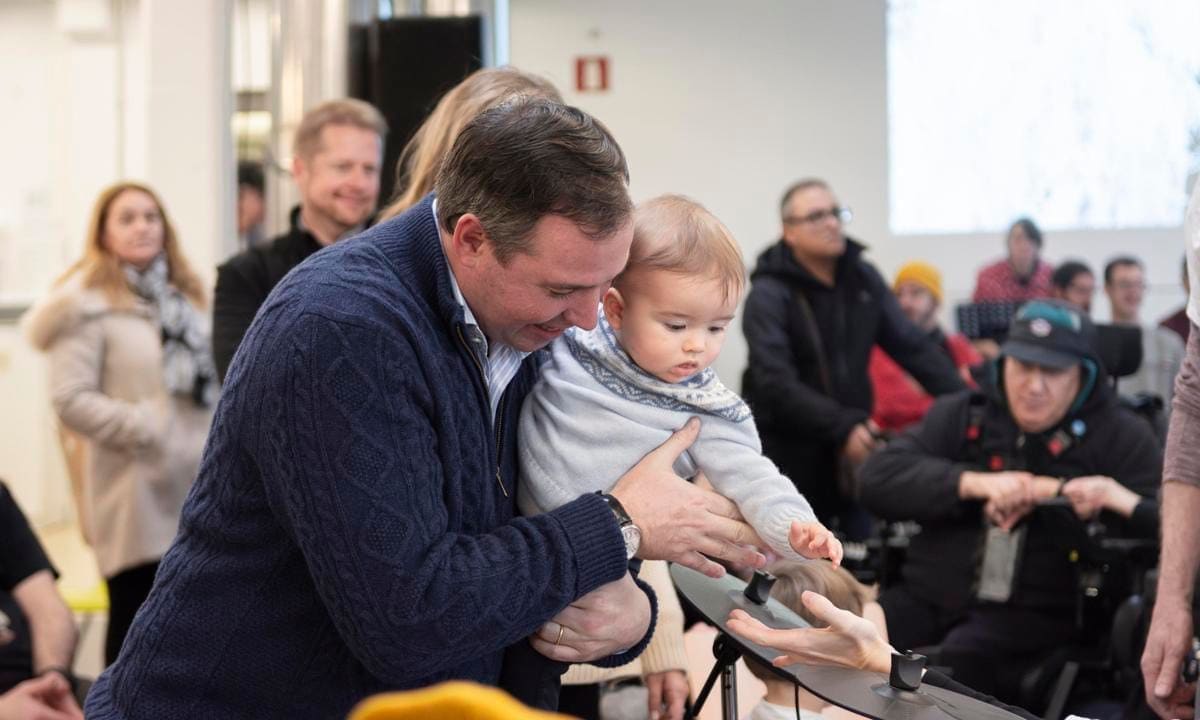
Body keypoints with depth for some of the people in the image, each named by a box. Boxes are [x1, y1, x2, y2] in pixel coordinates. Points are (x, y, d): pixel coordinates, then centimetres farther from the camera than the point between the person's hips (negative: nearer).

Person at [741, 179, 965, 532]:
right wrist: (842, 428, -30)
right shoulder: (769, 295, -12)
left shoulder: (863, 278, 6)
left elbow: (911, 345, 4)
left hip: (852, 449, 5)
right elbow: (776, 384, -21)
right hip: (788, 456, -5)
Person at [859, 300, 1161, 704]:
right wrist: (977, 483, -10)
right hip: (927, 595, 3)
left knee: (962, 656, -35)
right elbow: (879, 477, 4)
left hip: (1034, 614, -3)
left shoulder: (1121, 436, 10)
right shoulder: (960, 416, 16)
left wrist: (1048, 493, -11)